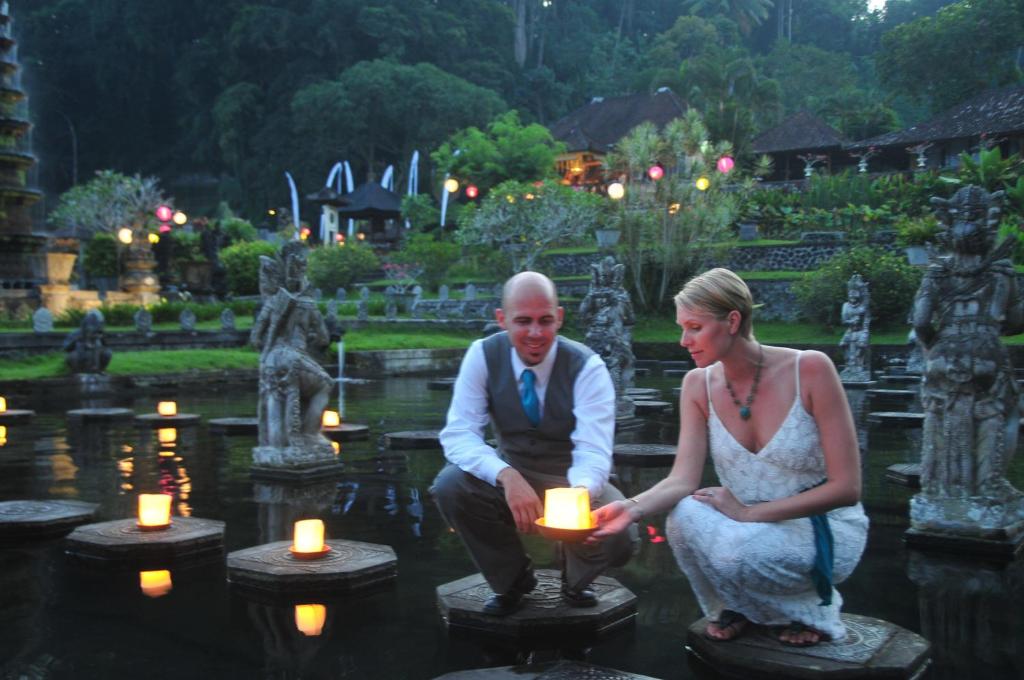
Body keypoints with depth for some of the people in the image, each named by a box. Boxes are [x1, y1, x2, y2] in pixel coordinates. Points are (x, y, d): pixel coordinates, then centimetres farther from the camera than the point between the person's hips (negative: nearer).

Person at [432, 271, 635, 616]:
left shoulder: (587, 367, -20)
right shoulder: (483, 356, -15)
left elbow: (593, 452, -28)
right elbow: (458, 433, -22)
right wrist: (508, 477, -41)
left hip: (573, 481, -1)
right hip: (510, 475, 2)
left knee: (618, 537, -29)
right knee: (449, 485, -27)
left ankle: (575, 577, 12)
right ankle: (513, 577, 2)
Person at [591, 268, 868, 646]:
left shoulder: (809, 369, -18)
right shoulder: (698, 384, -4)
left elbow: (846, 488, -18)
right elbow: (682, 480, -13)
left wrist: (749, 513, -21)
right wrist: (633, 508, -33)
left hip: (824, 530, -4)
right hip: (751, 529, 4)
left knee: (736, 551, -34)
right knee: (684, 516, -28)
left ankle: (814, 609, 0)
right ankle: (736, 606, 4)